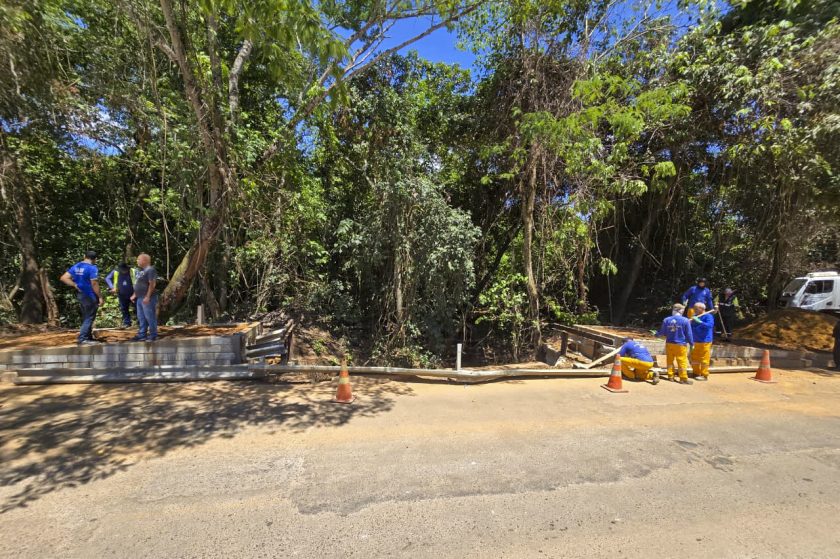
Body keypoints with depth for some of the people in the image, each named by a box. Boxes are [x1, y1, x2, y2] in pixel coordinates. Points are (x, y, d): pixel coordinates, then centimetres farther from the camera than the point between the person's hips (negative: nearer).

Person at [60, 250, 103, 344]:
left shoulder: (76, 266, 8)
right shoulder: (92, 268, -16)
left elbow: (63, 278, 4)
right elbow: (94, 284, -19)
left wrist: (75, 285, 3)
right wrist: (100, 297, -13)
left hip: (80, 295, 8)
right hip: (90, 296, -8)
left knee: (86, 318, 16)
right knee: (89, 318, -2)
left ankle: (89, 337, 24)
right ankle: (82, 338, -4)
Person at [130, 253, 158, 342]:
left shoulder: (150, 270, -14)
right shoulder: (141, 270, 17)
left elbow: (152, 284, -21)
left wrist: (147, 297, -24)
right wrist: (135, 295, 22)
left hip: (147, 298, -10)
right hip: (140, 298, 10)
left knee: (150, 317, -4)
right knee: (141, 318, 15)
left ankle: (153, 336, 4)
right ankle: (142, 335, 23)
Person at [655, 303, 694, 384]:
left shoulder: (666, 320, -2)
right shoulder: (685, 320, -10)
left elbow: (662, 332, 7)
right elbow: (689, 334, -5)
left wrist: (657, 334, 29)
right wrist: (691, 343, 7)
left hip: (669, 344, 3)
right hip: (681, 345, -3)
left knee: (670, 361, 14)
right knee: (682, 362, 3)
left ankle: (670, 376, 20)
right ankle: (683, 378, 7)